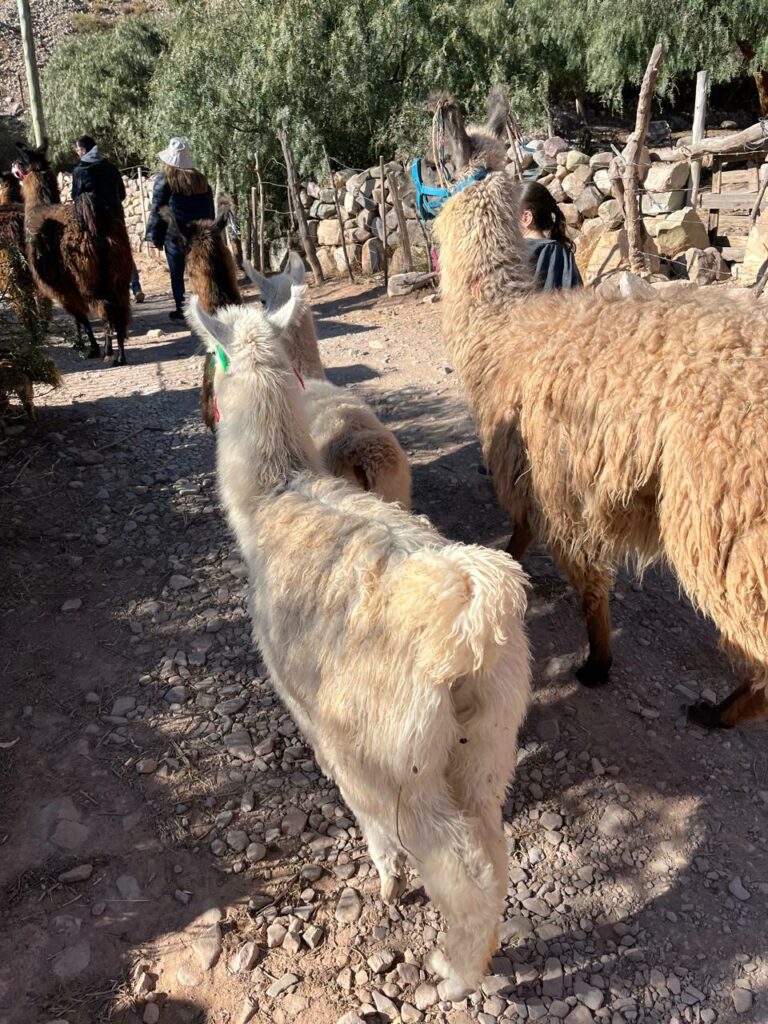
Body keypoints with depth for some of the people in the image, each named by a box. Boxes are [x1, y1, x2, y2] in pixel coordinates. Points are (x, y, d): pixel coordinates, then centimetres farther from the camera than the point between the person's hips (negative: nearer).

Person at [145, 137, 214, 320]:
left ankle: (181, 309, 7)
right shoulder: (200, 179, 7)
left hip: (175, 234, -4)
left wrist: (155, 237, 1)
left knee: (177, 273, 5)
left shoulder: (164, 179, -6)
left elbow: (157, 210, -5)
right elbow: (210, 209, 11)